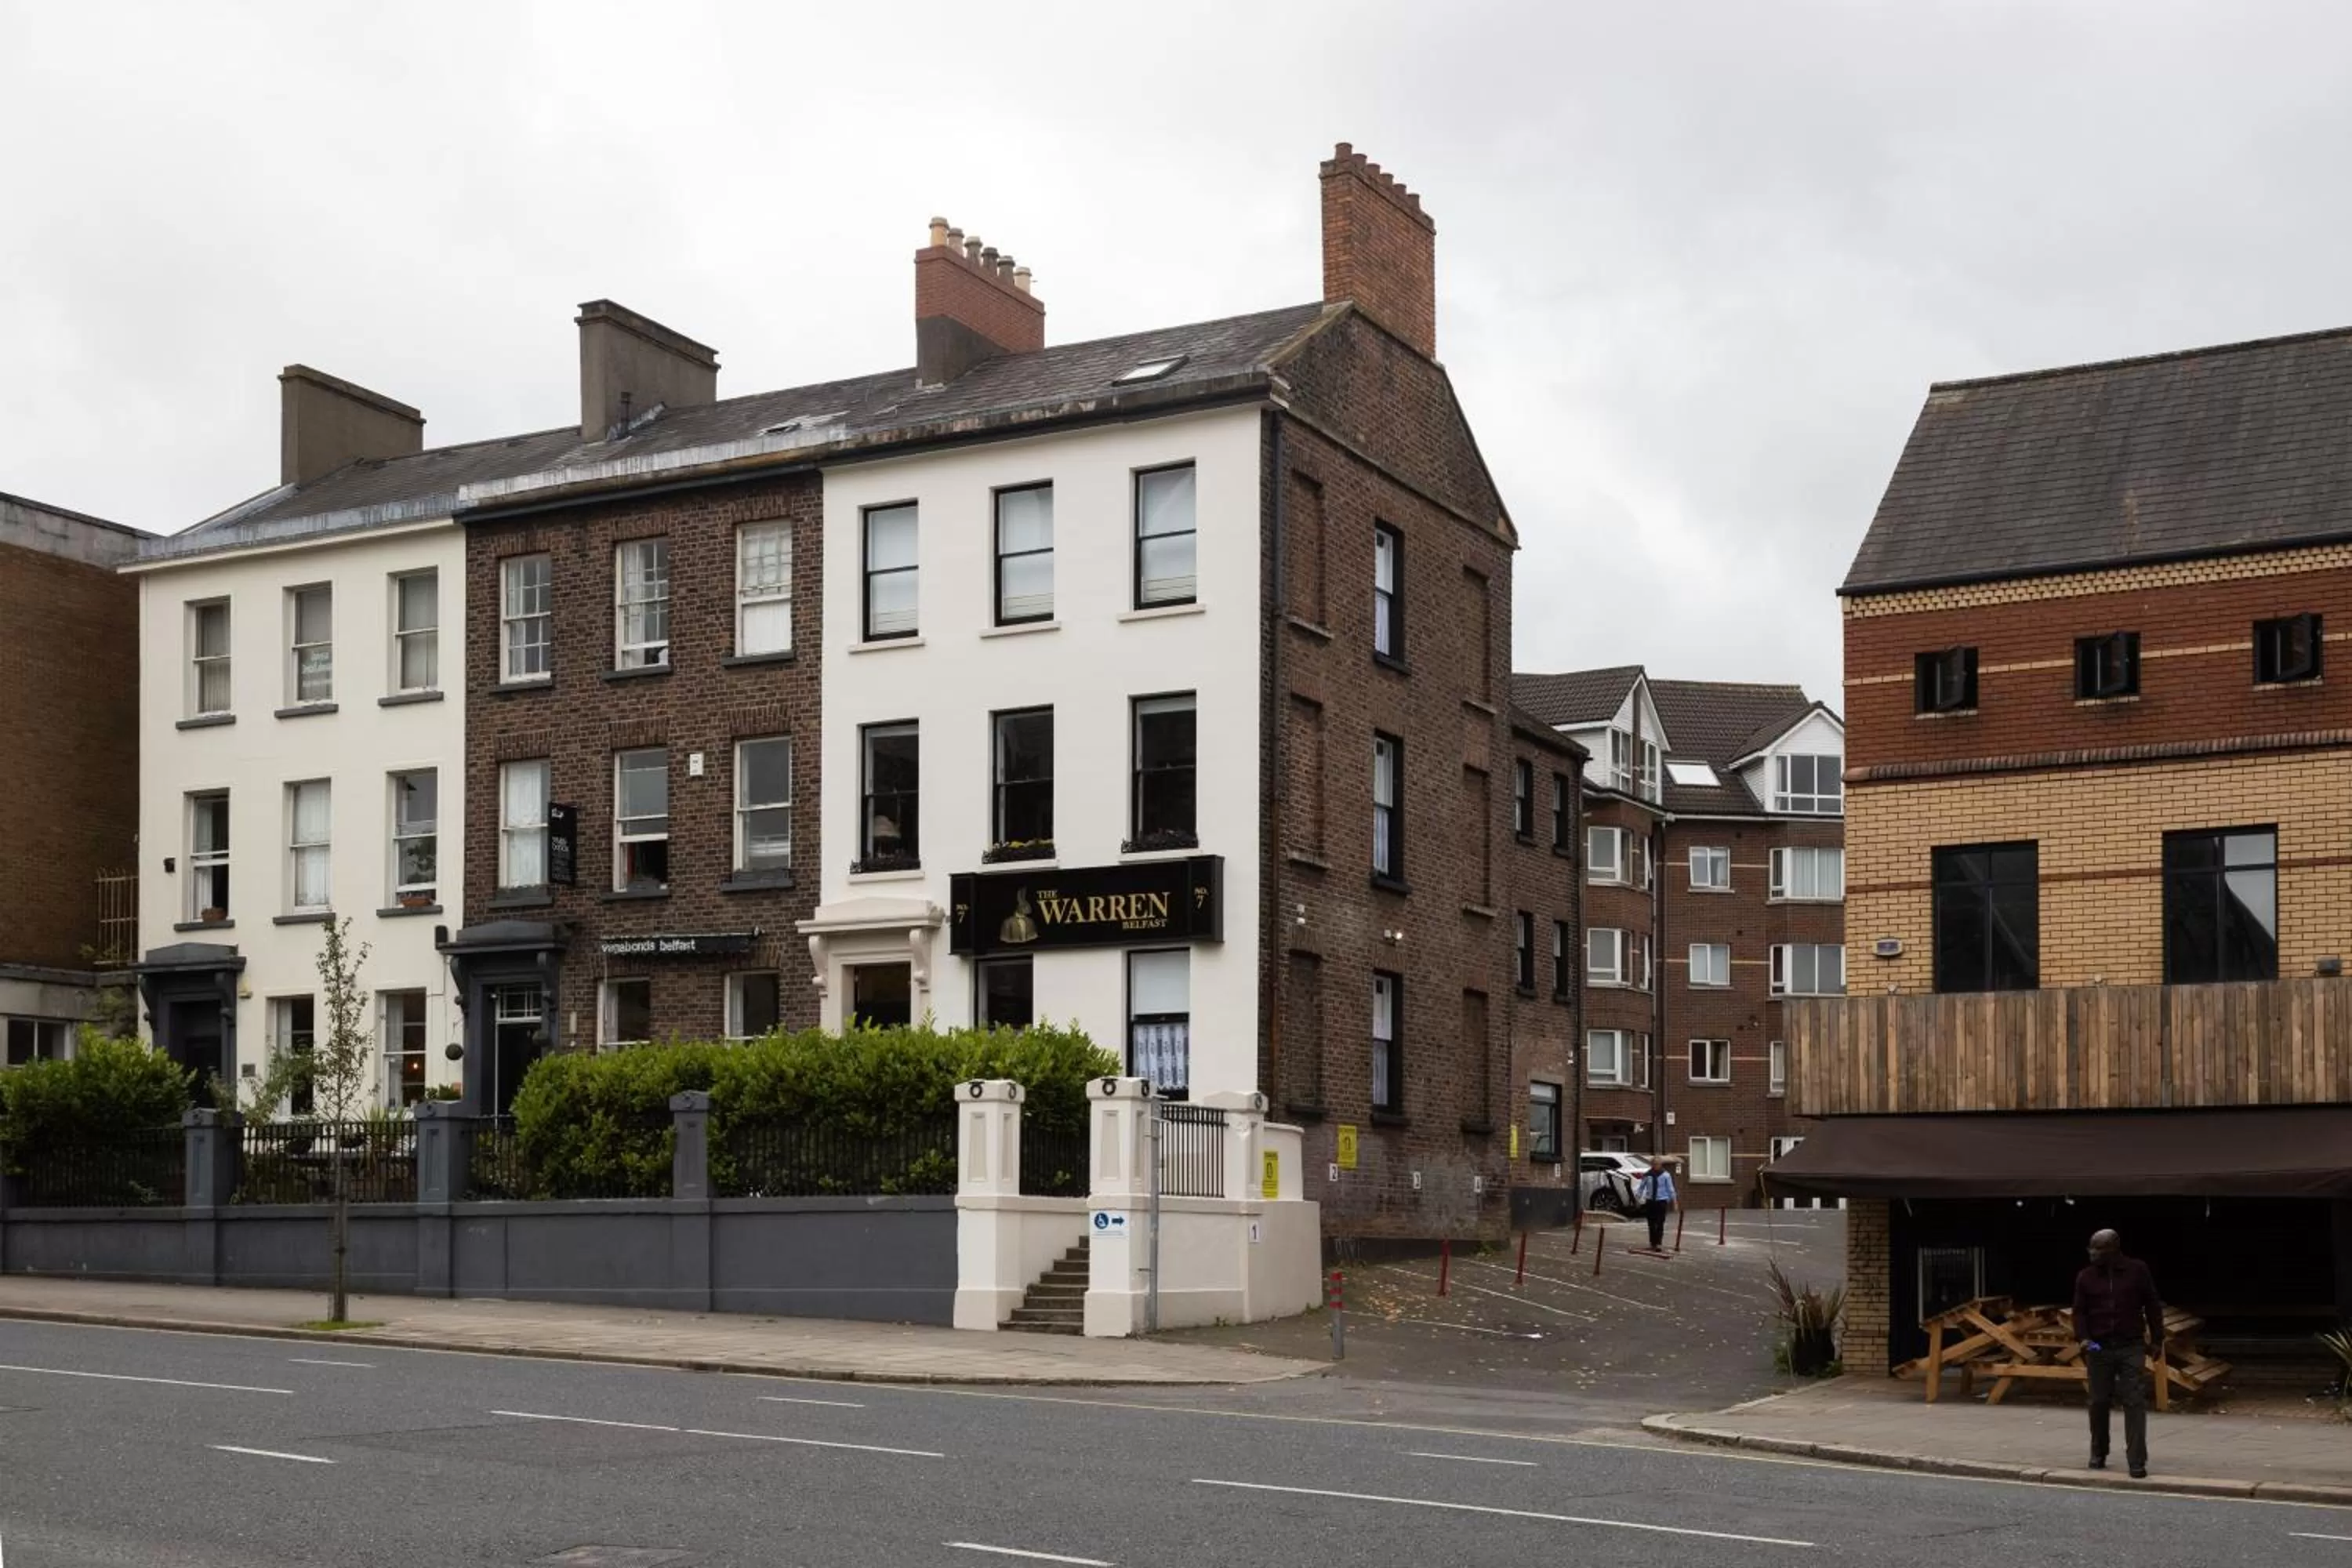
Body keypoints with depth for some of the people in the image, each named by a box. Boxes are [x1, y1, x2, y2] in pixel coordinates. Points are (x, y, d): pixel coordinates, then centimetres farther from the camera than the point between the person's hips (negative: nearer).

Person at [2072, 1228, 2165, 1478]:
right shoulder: (2086, 1277, 4)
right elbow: (2079, 1312, 5)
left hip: (2131, 1347, -2)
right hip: (2099, 1348, 2)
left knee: (2135, 1403, -9)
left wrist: (2157, 1340, 4)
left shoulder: (2138, 1271, 1)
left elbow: (2152, 1307, 6)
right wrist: (2084, 1339, -11)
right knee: (2099, 1403, 7)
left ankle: (2137, 1461, -9)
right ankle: (2098, 1454, 23)